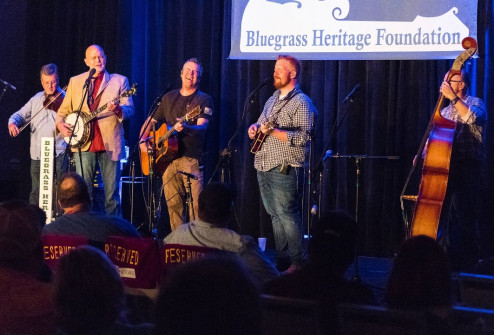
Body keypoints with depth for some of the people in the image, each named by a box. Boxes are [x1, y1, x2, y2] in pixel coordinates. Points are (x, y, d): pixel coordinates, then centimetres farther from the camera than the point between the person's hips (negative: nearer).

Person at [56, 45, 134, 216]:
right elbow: (64, 110, 19)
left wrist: (118, 109, -21)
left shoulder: (119, 81, 8)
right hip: (84, 144, 2)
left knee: (112, 194, -1)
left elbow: (130, 110, 0)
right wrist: (59, 123, -1)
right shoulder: (75, 81, 15)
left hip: (110, 144, -1)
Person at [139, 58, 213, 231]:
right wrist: (143, 140, 7)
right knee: (173, 205, 5)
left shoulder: (204, 100, 3)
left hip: (191, 159, -4)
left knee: (196, 206, -13)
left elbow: (202, 127, -11)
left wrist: (186, 128, -32)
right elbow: (150, 121, 24)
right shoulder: (169, 98, 18)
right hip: (168, 158, 5)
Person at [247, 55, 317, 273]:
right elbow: (261, 123, 29)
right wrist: (255, 127, 5)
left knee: (287, 215, -9)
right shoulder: (273, 99, 19)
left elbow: (302, 137, -18)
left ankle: (297, 262, -4)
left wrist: (273, 131, -26)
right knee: (275, 215, 12)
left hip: (284, 169, -9)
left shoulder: (301, 103, -9)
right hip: (264, 166, 9)